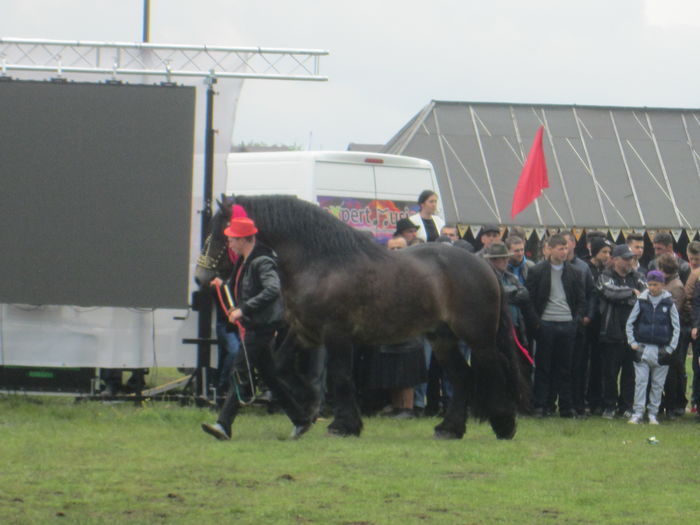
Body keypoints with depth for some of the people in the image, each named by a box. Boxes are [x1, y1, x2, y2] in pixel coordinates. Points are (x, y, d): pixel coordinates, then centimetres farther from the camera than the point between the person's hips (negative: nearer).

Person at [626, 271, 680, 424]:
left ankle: (653, 413, 13)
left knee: (658, 384, 5)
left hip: (661, 350, 0)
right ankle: (637, 413, -1)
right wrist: (632, 342, 1)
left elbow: (676, 327, 5)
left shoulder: (669, 303, 0)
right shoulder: (642, 301, 2)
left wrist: (670, 347, -1)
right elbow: (630, 323, 9)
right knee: (640, 382, -3)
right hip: (642, 348, 0)